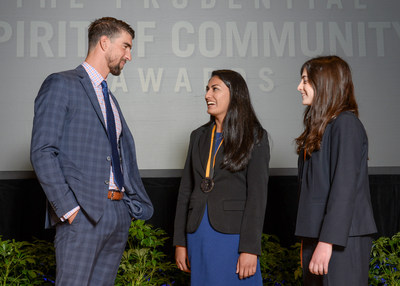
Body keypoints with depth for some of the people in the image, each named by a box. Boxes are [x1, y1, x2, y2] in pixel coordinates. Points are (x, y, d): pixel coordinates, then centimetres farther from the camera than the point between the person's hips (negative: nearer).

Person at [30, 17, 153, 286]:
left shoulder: (110, 99, 23)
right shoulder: (61, 85, -2)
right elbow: (43, 152, -11)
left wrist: (138, 202, 11)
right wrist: (68, 208, -17)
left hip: (119, 212, 7)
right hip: (83, 212, -7)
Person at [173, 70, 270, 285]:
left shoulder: (254, 137, -3)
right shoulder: (199, 136, 12)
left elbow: (257, 194, -9)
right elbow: (186, 189, 12)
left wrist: (250, 249, -15)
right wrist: (180, 242, 8)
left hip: (233, 236, -5)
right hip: (199, 236, 5)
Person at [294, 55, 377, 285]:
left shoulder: (346, 124, -11)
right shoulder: (320, 126, 15)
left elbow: (344, 187, -18)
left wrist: (327, 241, -21)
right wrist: (310, 240, 10)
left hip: (342, 239, -8)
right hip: (317, 233, 8)